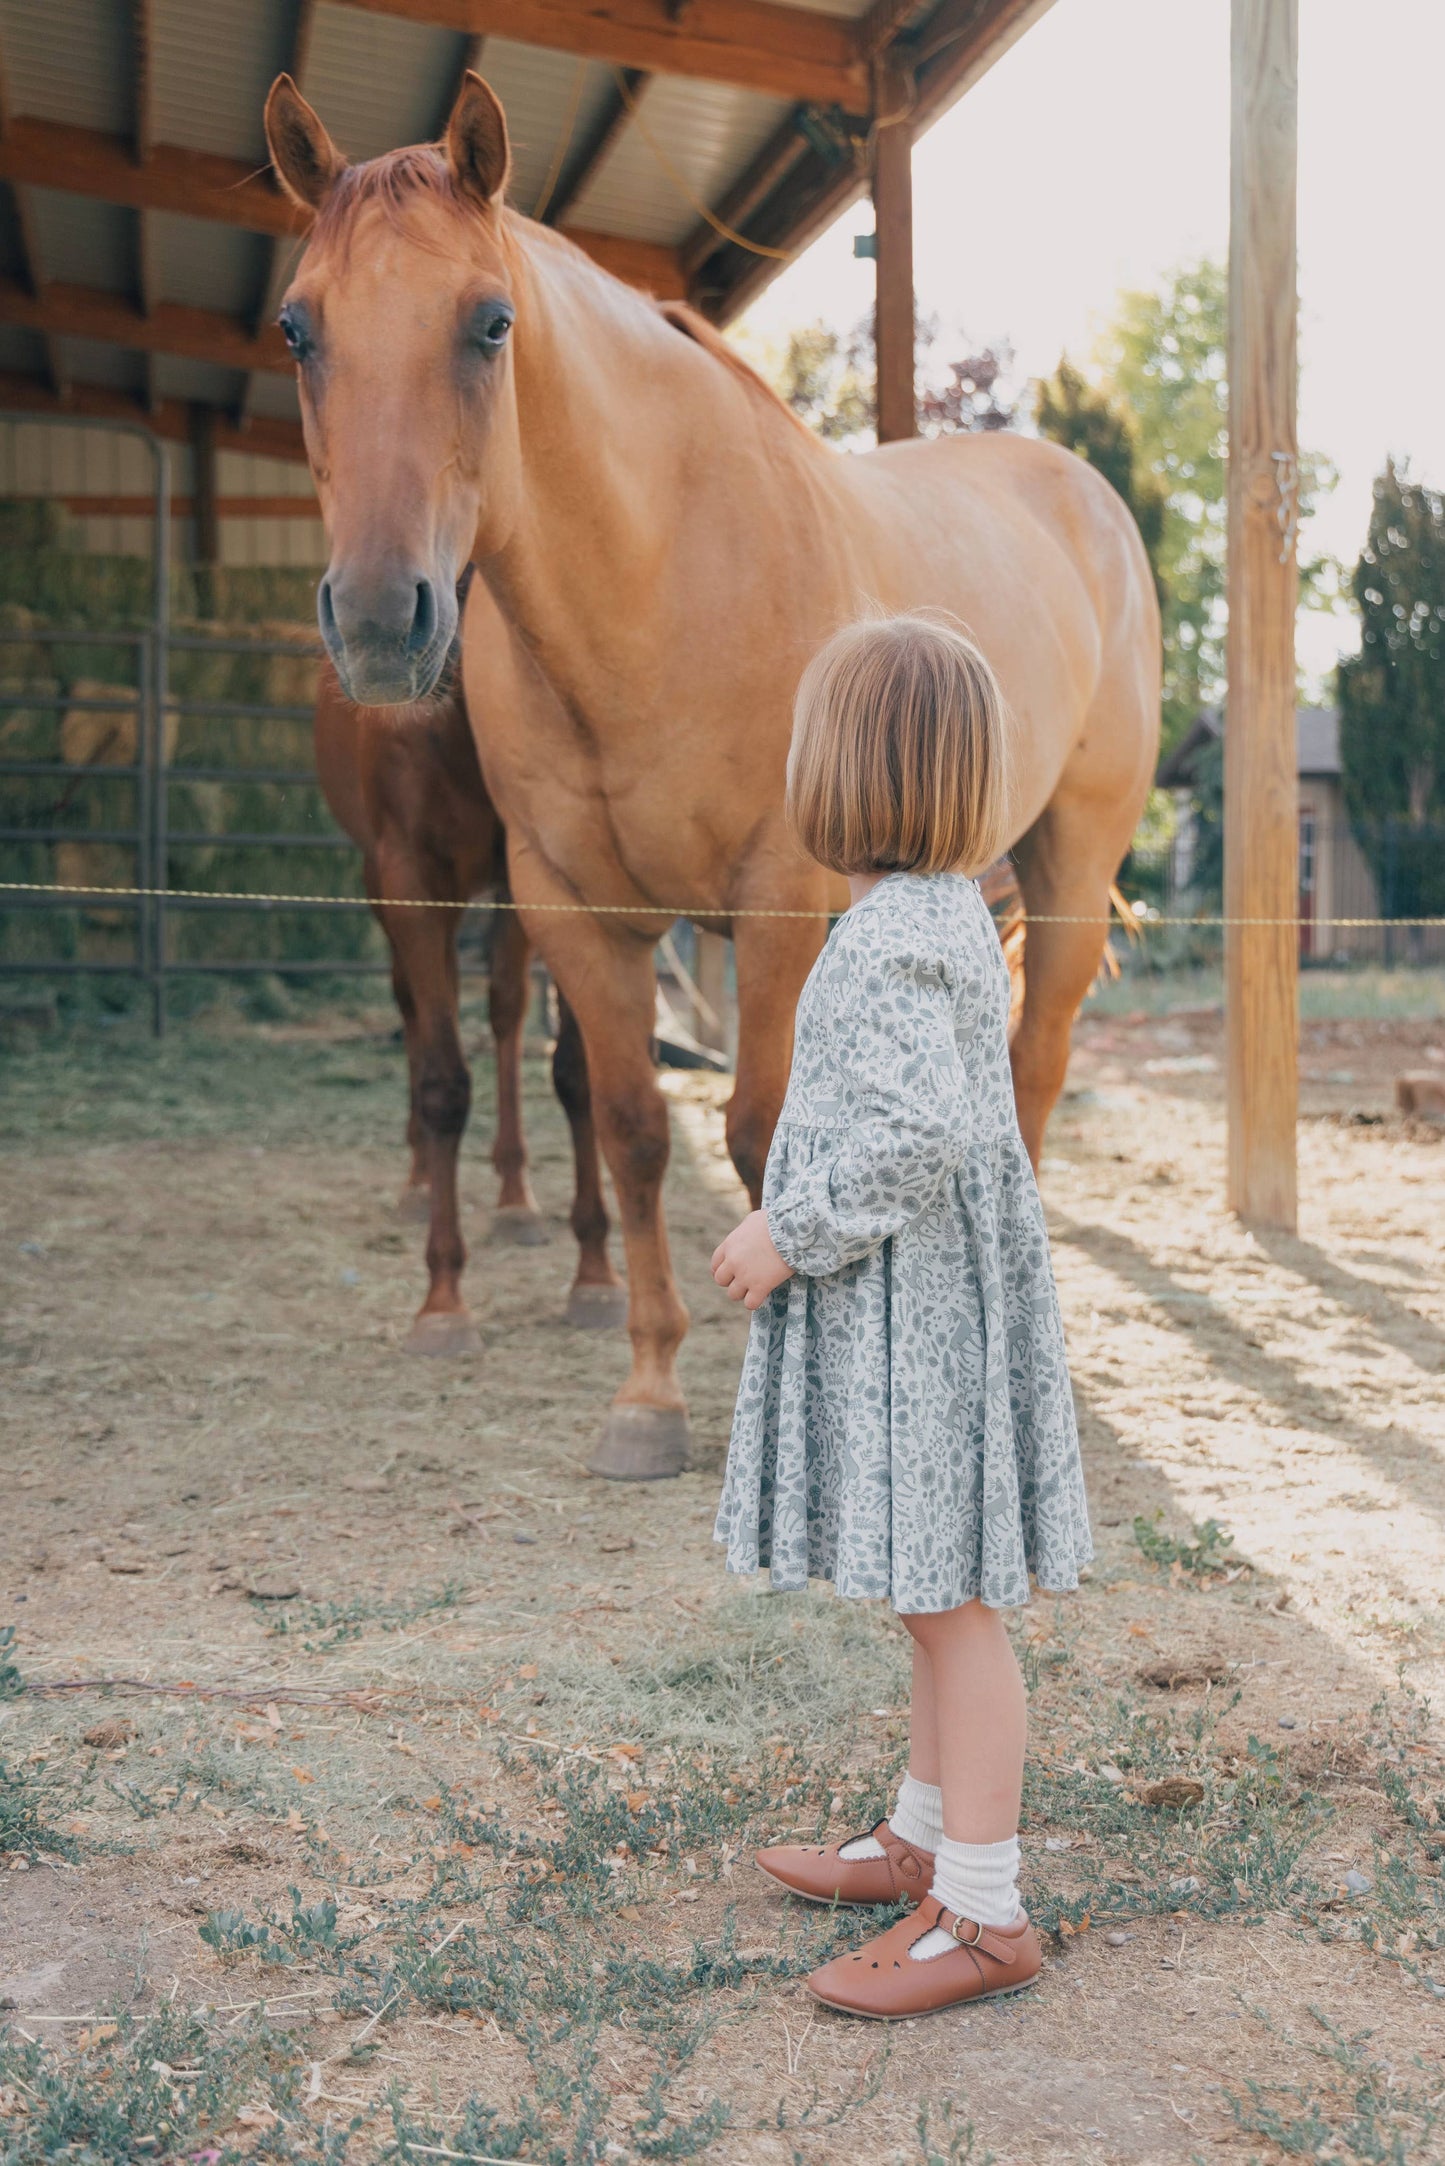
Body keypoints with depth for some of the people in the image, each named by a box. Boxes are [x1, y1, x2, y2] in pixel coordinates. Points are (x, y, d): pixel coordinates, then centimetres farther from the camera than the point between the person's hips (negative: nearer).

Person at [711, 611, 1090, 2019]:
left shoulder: (890, 939, -20)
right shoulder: (947, 914, 11)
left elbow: (918, 1130, -30)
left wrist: (786, 1235, -19)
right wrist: (802, 1228, 21)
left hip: (912, 1310, -10)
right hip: (924, 1301, 10)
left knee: (947, 1599, -2)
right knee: (941, 1598, 19)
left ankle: (981, 1915, 8)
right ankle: (924, 1839, 34)